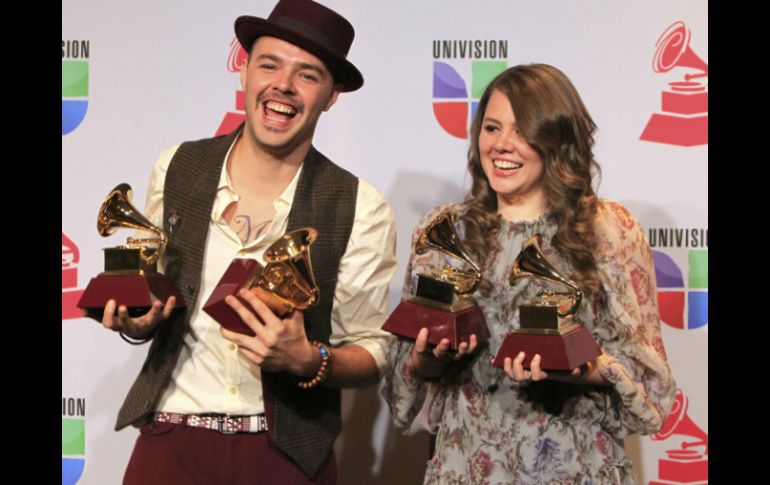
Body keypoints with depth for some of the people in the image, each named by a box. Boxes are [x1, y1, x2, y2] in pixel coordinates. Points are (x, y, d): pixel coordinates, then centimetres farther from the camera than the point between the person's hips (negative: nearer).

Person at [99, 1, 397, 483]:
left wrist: (308, 362, -24)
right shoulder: (177, 169, -2)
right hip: (171, 441, 2)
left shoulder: (361, 209, -10)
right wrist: (135, 321, -10)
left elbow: (372, 356, -6)